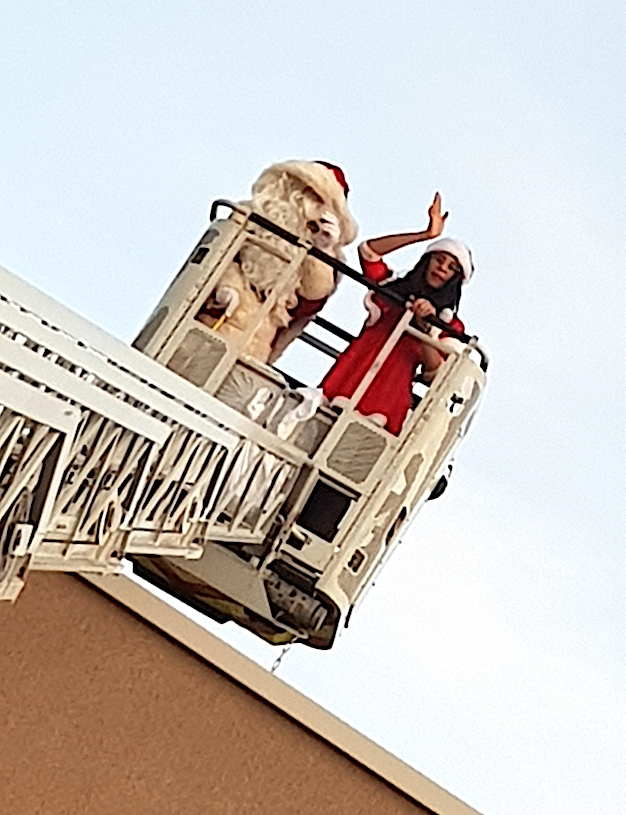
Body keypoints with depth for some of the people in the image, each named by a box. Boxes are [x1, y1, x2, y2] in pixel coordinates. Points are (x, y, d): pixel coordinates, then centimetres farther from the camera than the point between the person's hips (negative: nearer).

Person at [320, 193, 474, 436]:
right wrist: (426, 235, 5)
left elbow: (435, 374, 5)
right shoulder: (392, 287, 25)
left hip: (389, 396, -2)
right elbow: (368, 249, 9)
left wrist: (425, 327, -10)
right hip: (347, 379, 2)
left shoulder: (449, 324, 19)